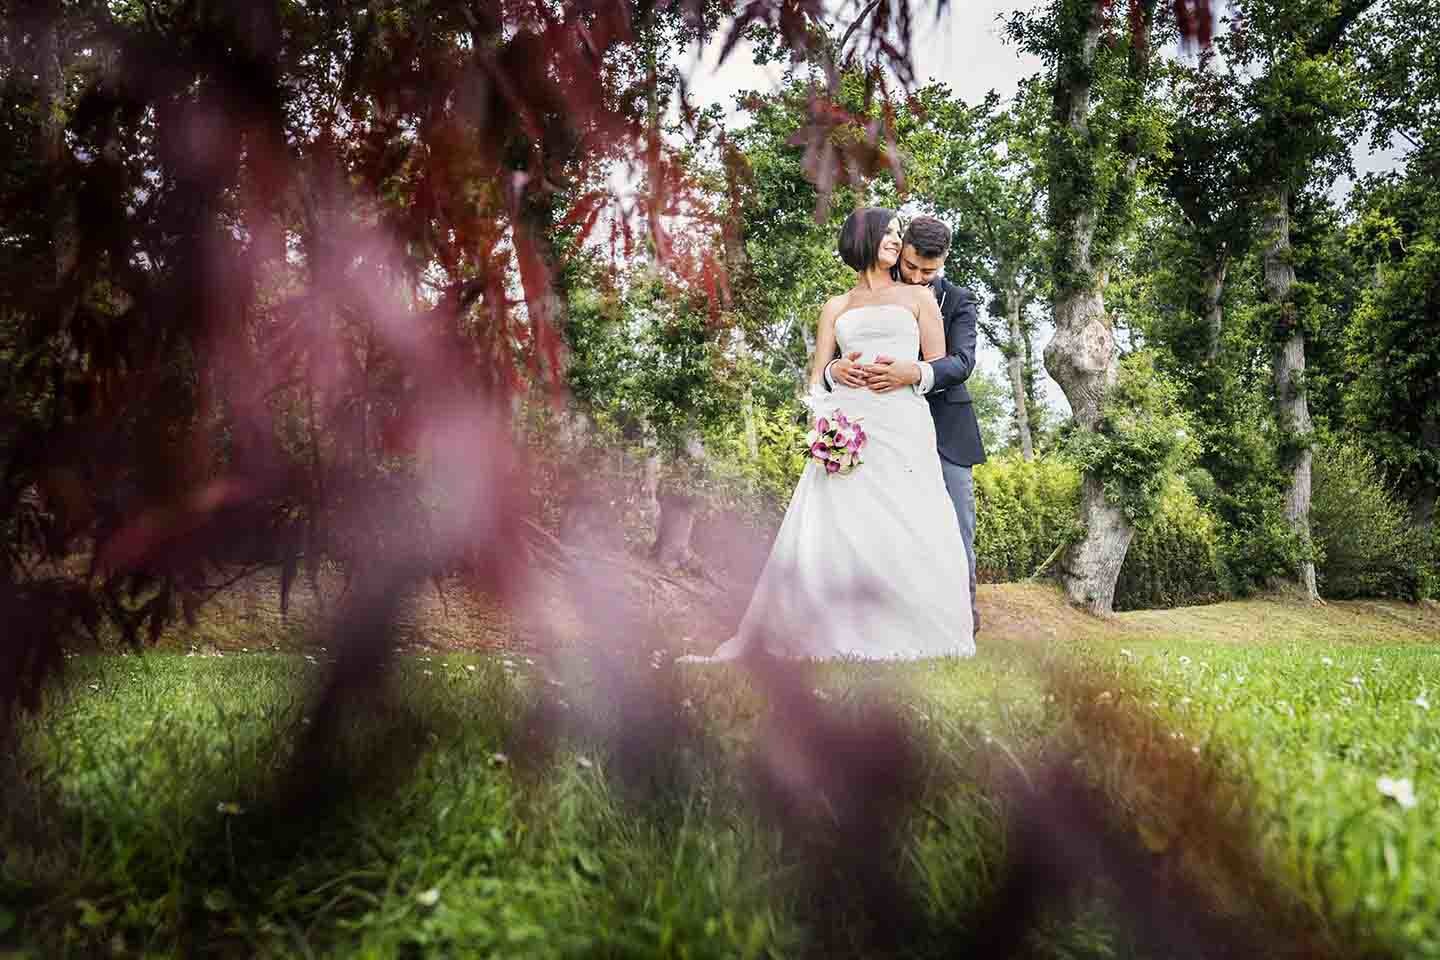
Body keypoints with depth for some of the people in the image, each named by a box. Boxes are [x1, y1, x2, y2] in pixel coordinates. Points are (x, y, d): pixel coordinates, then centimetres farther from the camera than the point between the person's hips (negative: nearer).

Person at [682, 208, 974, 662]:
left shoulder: (918, 296, 18)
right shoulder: (837, 307, 20)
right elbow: (817, 377, 14)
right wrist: (825, 418, -3)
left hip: (903, 427, -1)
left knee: (907, 537, -12)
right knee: (829, 532, -10)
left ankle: (915, 639, -4)